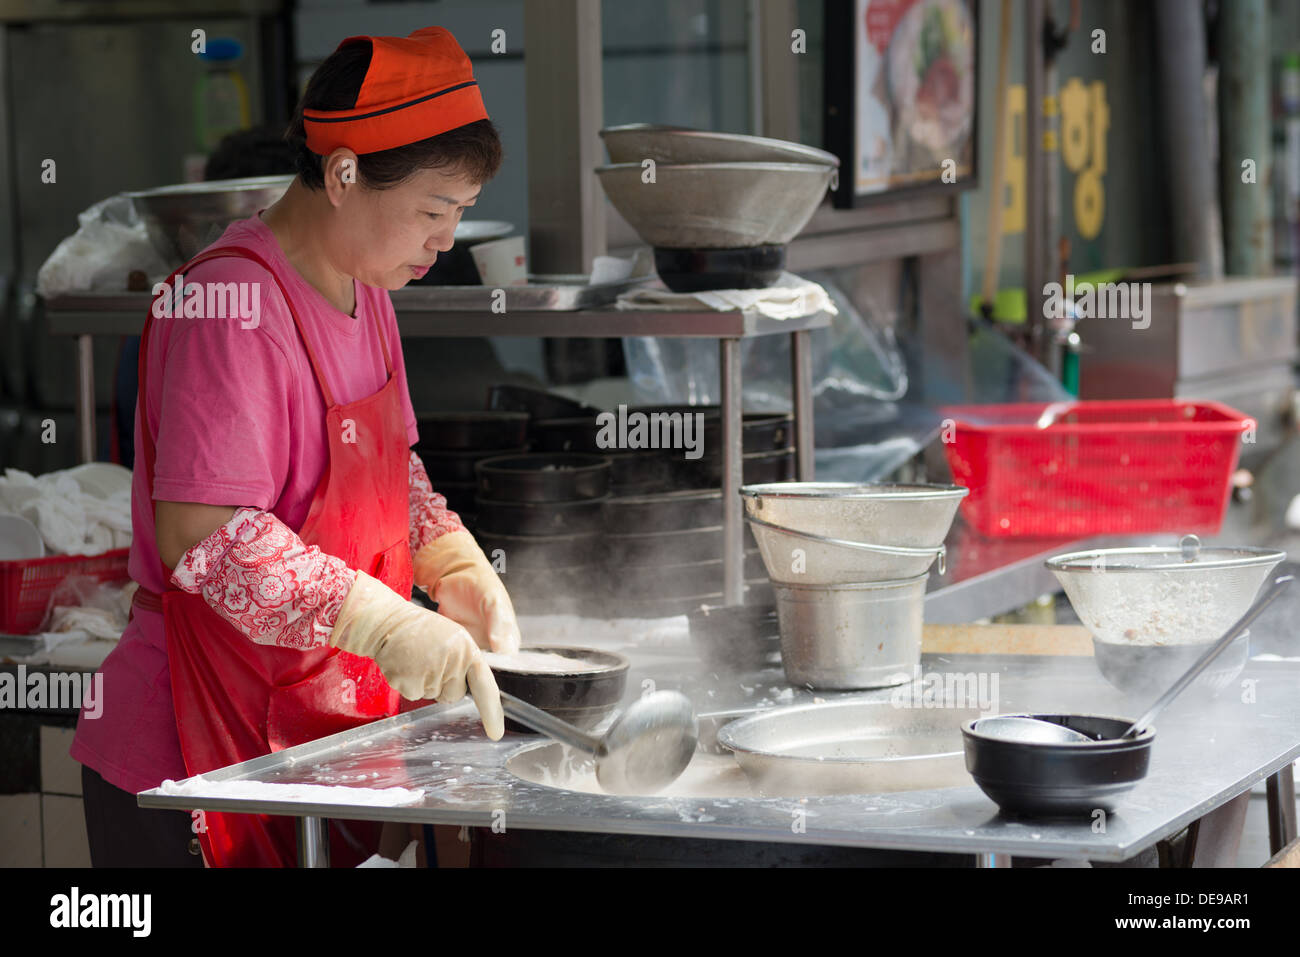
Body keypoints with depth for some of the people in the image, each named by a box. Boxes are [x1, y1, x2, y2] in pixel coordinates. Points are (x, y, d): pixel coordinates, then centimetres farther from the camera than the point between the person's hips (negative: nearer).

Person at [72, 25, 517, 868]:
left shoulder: (364, 292, 11)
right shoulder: (231, 303, -21)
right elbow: (202, 538, -28)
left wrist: (457, 567, 5)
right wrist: (388, 625, -32)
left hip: (329, 733, 9)